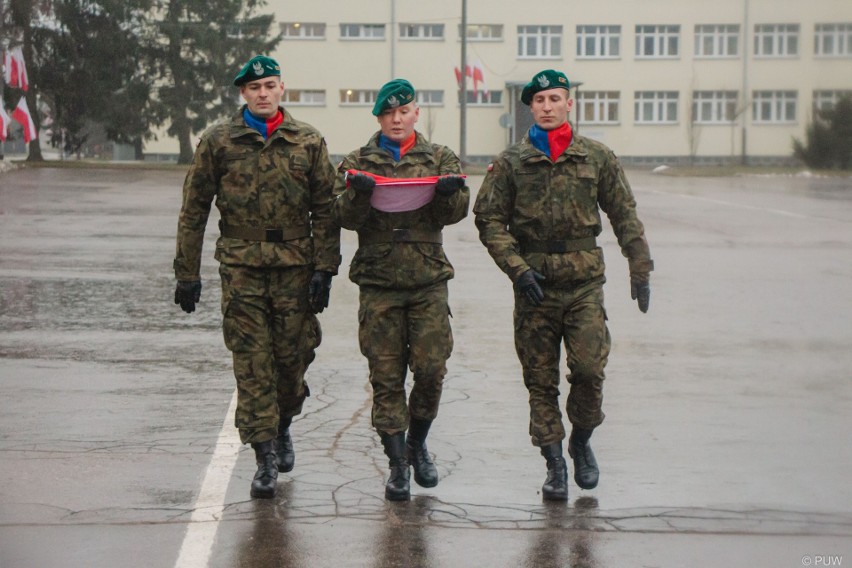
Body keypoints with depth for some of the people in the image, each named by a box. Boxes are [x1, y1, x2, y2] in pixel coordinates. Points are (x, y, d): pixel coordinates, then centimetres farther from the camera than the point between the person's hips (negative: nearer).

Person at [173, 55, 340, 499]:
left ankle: (282, 426, 34)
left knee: (294, 355, 5)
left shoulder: (308, 141, 6)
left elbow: (324, 211, 6)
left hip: (295, 266, 1)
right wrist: (187, 273, 4)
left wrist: (324, 269, -2)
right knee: (252, 363, -4)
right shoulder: (218, 141, 4)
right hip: (241, 266, -1)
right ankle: (265, 457, 1)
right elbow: (194, 210, 7)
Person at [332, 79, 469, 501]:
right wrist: (358, 194, -24)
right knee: (386, 376, -1)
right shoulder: (358, 162, 9)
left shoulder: (440, 159, 11)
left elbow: (454, 213, -1)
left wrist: (450, 192, -23)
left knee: (431, 368, -5)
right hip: (378, 283, 0)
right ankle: (398, 464, 8)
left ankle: (417, 444, 20)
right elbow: (343, 217, -2)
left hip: (429, 280, 0)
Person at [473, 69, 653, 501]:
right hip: (534, 284, 0)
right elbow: (489, 219, 2)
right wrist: (517, 268, -9)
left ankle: (581, 441, 15)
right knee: (541, 380, 3)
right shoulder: (512, 162, 4)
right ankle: (555, 464, 13)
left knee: (589, 368, -11)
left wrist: (640, 270, 6)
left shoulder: (597, 157, 7)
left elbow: (625, 217, 11)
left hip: (585, 284, 0)